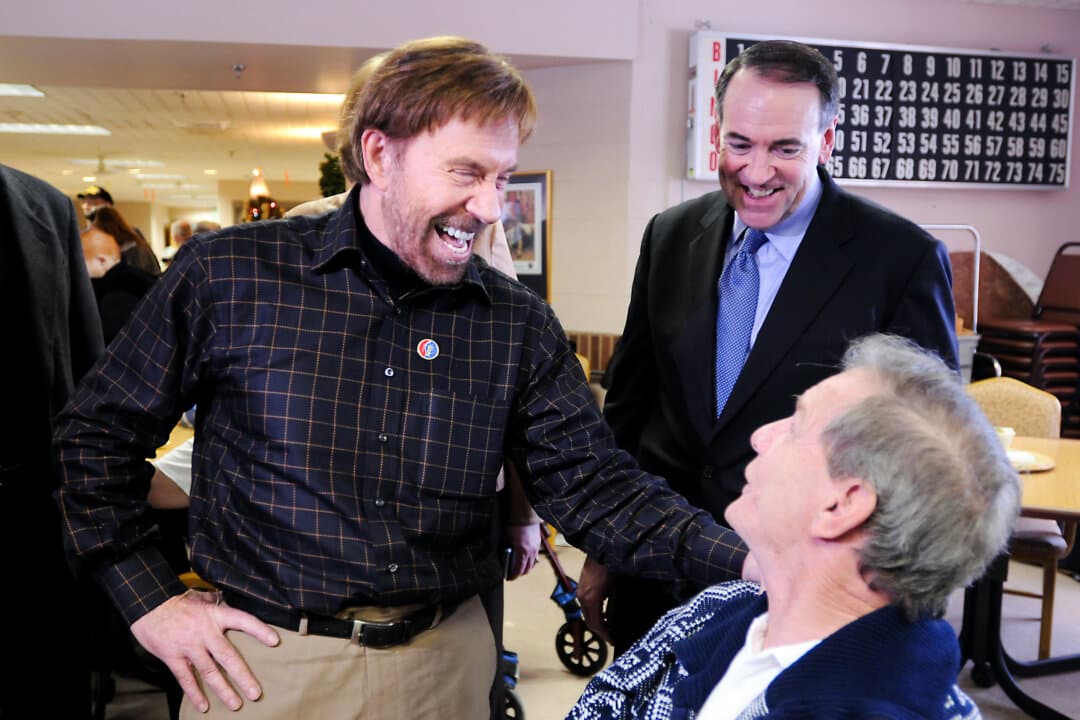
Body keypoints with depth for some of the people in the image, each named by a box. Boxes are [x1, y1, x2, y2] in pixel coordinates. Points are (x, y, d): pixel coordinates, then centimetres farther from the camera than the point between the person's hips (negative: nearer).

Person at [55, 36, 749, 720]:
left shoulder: (520, 324, -3)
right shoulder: (227, 276, -9)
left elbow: (596, 485, -7)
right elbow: (99, 434, 1)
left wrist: (743, 561, -21)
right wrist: (150, 597, -4)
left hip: (446, 663, 3)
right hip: (266, 662, -2)